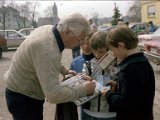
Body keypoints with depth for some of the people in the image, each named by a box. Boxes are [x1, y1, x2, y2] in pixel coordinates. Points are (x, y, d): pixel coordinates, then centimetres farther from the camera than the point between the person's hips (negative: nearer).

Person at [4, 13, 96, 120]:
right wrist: (84, 90, -28)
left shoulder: (49, 29, -6)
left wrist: (65, 70, 8)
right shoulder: (47, 49, -36)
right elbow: (54, 94, -38)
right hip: (23, 98, -9)